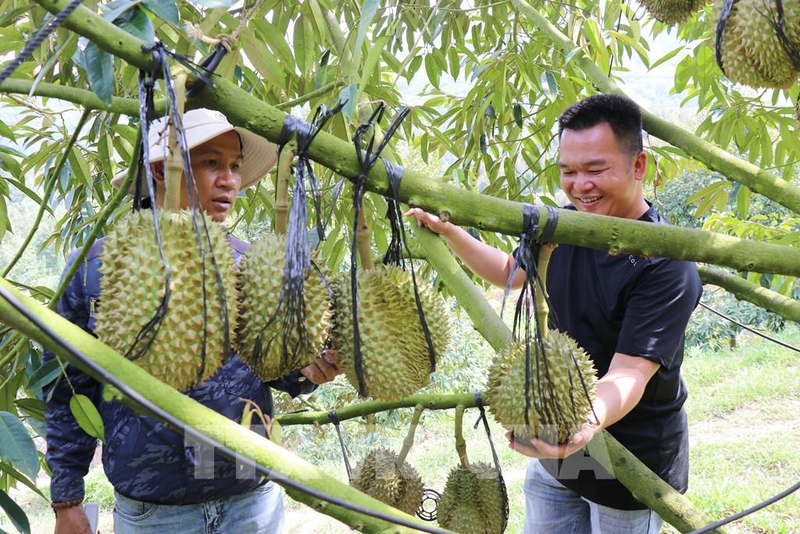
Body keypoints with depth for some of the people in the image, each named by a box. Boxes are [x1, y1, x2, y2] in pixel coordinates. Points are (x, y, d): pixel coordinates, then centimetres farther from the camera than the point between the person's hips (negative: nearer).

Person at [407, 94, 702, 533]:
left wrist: (589, 424, -51)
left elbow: (628, 374, -32)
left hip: (631, 460, -6)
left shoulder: (667, 267, -26)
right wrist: (446, 231, 6)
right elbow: (512, 271, 15)